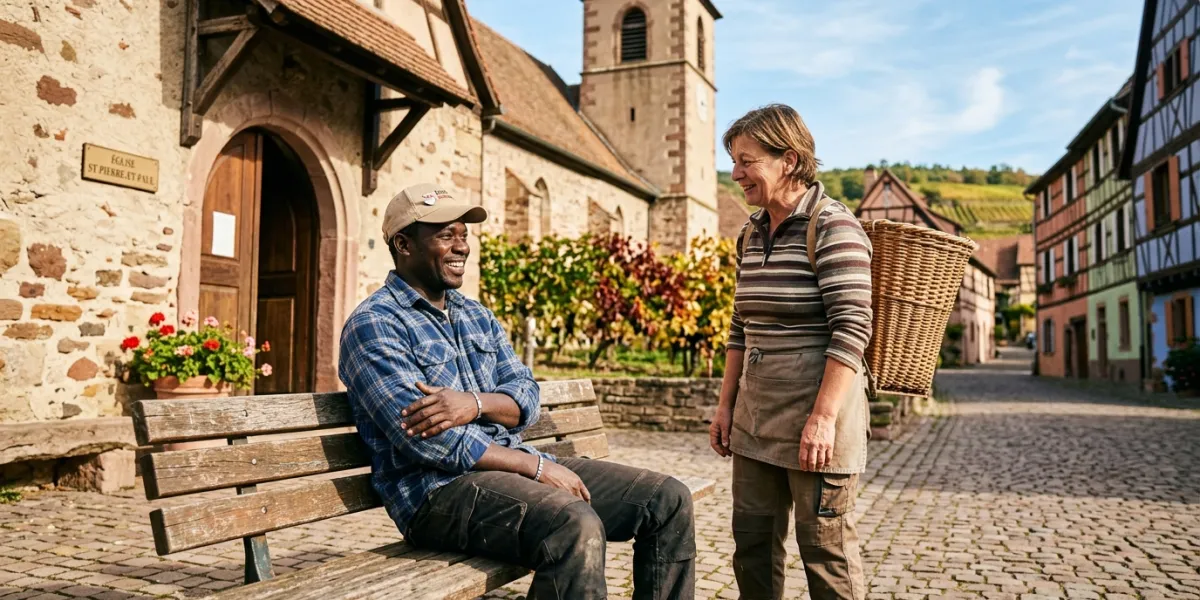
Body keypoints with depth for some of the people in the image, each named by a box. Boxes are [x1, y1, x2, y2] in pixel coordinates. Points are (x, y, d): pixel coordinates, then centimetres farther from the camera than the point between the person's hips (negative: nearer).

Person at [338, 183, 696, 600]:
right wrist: (536, 466, -17)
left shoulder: (477, 316, 18)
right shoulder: (373, 325, -7)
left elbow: (526, 398, 8)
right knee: (577, 528, -36)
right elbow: (427, 440, -17)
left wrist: (476, 403, -15)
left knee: (668, 500, -2)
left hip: (514, 467, 8)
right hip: (440, 488, -7)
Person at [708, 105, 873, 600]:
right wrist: (726, 403, 14)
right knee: (752, 538, 13)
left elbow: (852, 329, -17)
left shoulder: (833, 226, -12)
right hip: (756, 412, 7)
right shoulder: (751, 234, 11)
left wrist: (823, 416, -22)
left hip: (816, 409, -7)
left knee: (825, 545, 3)